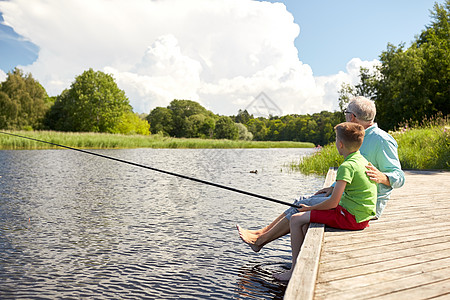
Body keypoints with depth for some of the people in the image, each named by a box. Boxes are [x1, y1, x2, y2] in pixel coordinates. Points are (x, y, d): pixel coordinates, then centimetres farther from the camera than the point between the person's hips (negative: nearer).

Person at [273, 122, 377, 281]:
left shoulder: (347, 166, -20)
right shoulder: (363, 160, 9)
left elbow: (332, 203, -21)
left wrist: (309, 208, -7)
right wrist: (333, 188, 20)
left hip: (350, 217, -10)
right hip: (362, 216, 10)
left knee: (296, 219, -6)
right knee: (309, 220, 23)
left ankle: (295, 270, 2)